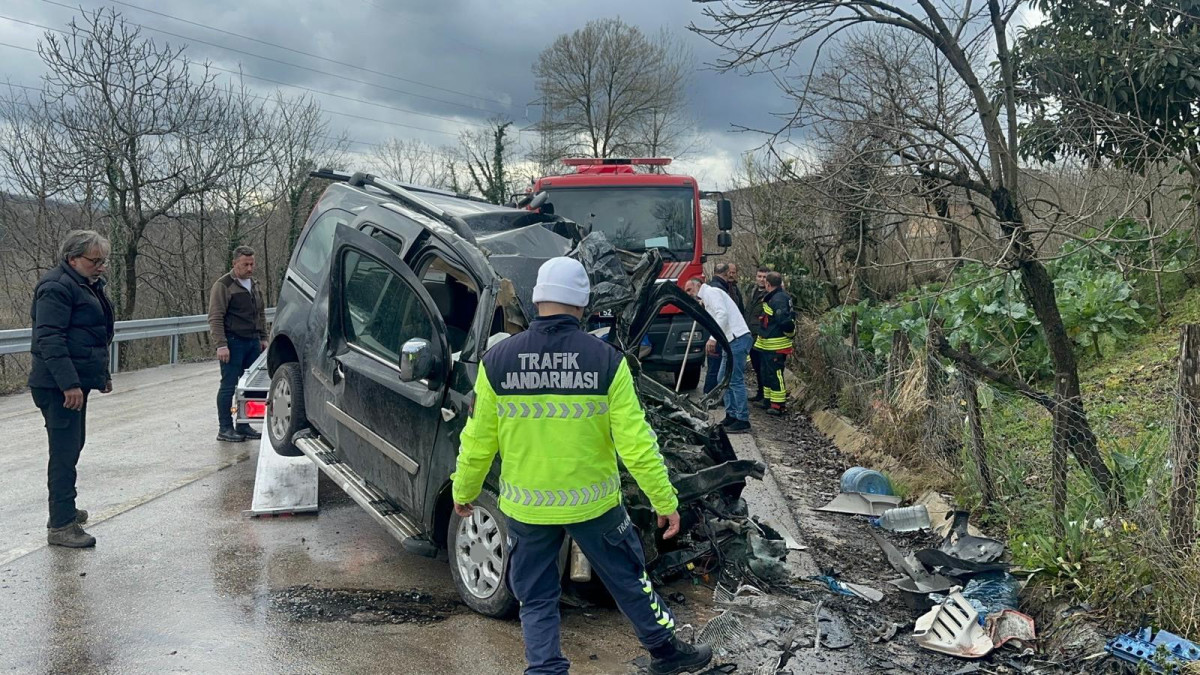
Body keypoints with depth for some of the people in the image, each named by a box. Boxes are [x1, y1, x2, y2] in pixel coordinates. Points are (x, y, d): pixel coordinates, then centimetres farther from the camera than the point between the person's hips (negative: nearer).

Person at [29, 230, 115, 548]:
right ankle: (61, 526, -6)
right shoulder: (57, 287, -15)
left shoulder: (87, 286, 18)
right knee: (65, 451, -9)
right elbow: (49, 339, -23)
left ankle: (64, 508, 33)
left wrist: (102, 375, 29)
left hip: (76, 382, 10)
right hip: (60, 386, -10)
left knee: (72, 447, 19)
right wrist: (69, 384, -27)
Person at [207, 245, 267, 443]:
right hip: (233, 343, -7)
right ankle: (225, 429, 3)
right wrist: (221, 345, -17)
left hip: (253, 342, 7)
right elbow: (215, 318, -11)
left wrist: (263, 338, 19)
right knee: (229, 386, -3)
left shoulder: (254, 285, 17)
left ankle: (244, 426, 17)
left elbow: (261, 314, 26)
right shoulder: (223, 286, -7)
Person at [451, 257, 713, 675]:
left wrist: (463, 492, 15)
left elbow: (477, 443, -2)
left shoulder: (496, 361, -8)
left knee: (536, 598, 16)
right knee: (628, 579, 21)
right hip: (592, 501, 0)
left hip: (526, 507, 0)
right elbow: (636, 444, -13)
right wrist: (665, 500, -2)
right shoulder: (605, 360, -12)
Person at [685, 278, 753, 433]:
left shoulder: (711, 292, -5)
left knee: (736, 381, -9)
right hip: (731, 341, 11)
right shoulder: (706, 298, 25)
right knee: (723, 379, 15)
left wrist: (713, 338, -22)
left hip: (737, 339, -11)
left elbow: (722, 313, -20)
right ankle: (731, 415, 21)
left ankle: (743, 420, -6)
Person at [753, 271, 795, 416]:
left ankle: (778, 405, -2)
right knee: (767, 373, 19)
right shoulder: (771, 297, 12)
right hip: (767, 344, 11)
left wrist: (790, 333, -13)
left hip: (777, 345, -11)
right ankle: (769, 400, 29)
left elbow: (785, 320, -27)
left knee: (775, 374, -7)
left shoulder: (779, 299, -20)